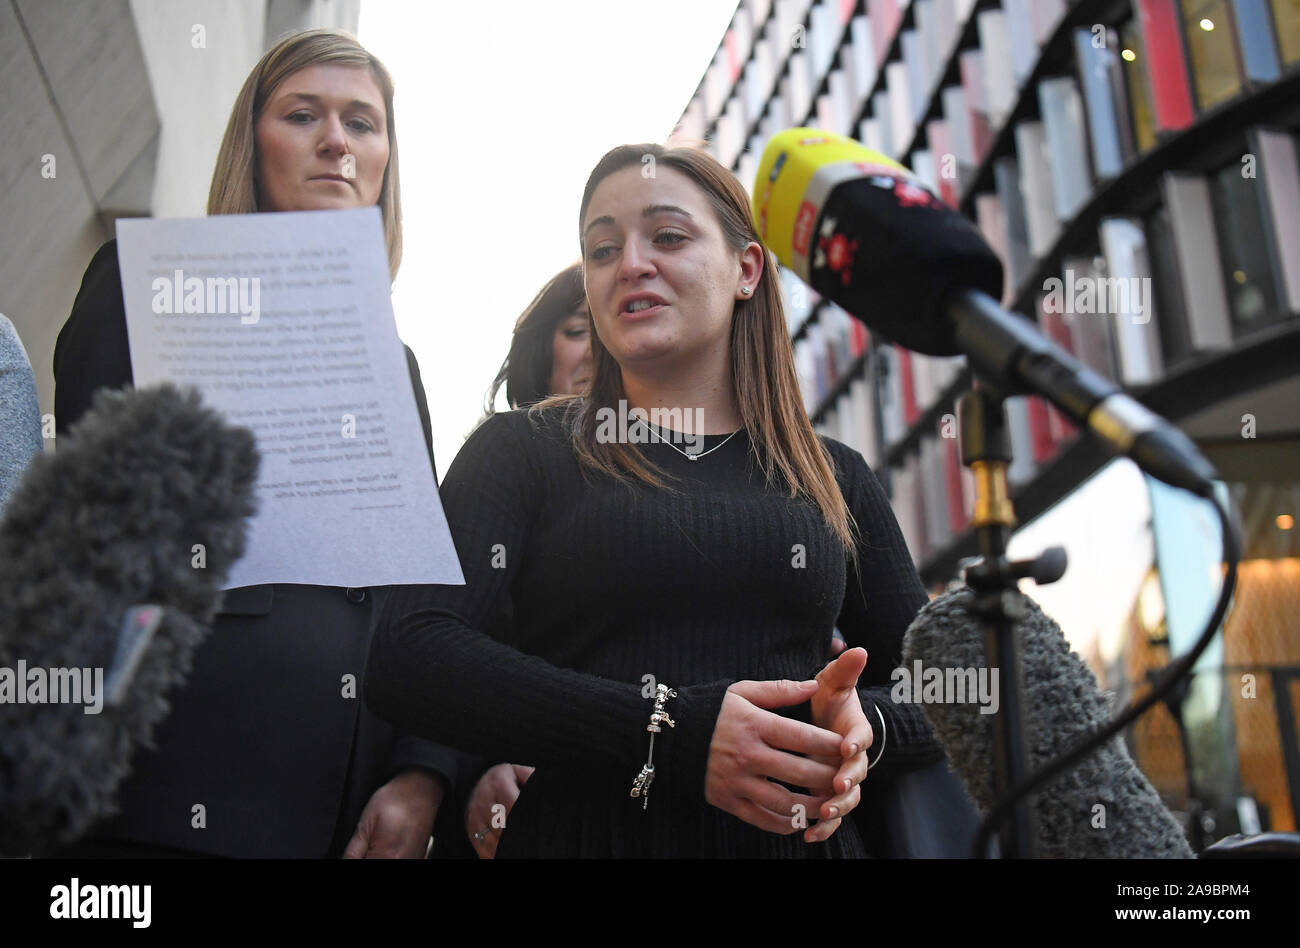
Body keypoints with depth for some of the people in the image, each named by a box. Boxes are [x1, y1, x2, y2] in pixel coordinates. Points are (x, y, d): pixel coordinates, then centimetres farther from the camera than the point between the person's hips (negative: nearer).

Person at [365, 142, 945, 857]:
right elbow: (406, 656, -14)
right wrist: (664, 731, -23)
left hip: (802, 837, 3)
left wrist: (864, 726, -14)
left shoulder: (836, 478, 9)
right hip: (583, 830, -2)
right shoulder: (521, 451, 0)